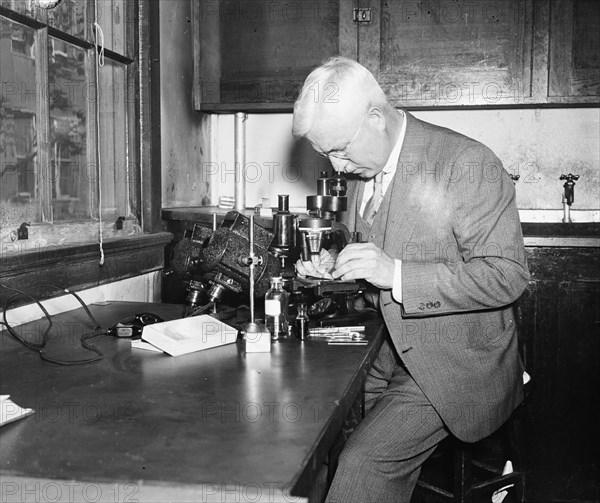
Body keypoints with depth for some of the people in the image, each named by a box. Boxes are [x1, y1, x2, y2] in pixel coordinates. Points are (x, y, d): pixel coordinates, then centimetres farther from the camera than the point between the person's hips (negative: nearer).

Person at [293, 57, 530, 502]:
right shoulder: (363, 169, 5)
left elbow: (508, 276, -22)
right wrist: (329, 268, -2)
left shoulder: (468, 165, -19)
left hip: (455, 362, -7)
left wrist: (396, 274, -29)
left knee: (364, 462, -19)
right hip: (389, 357, 7)